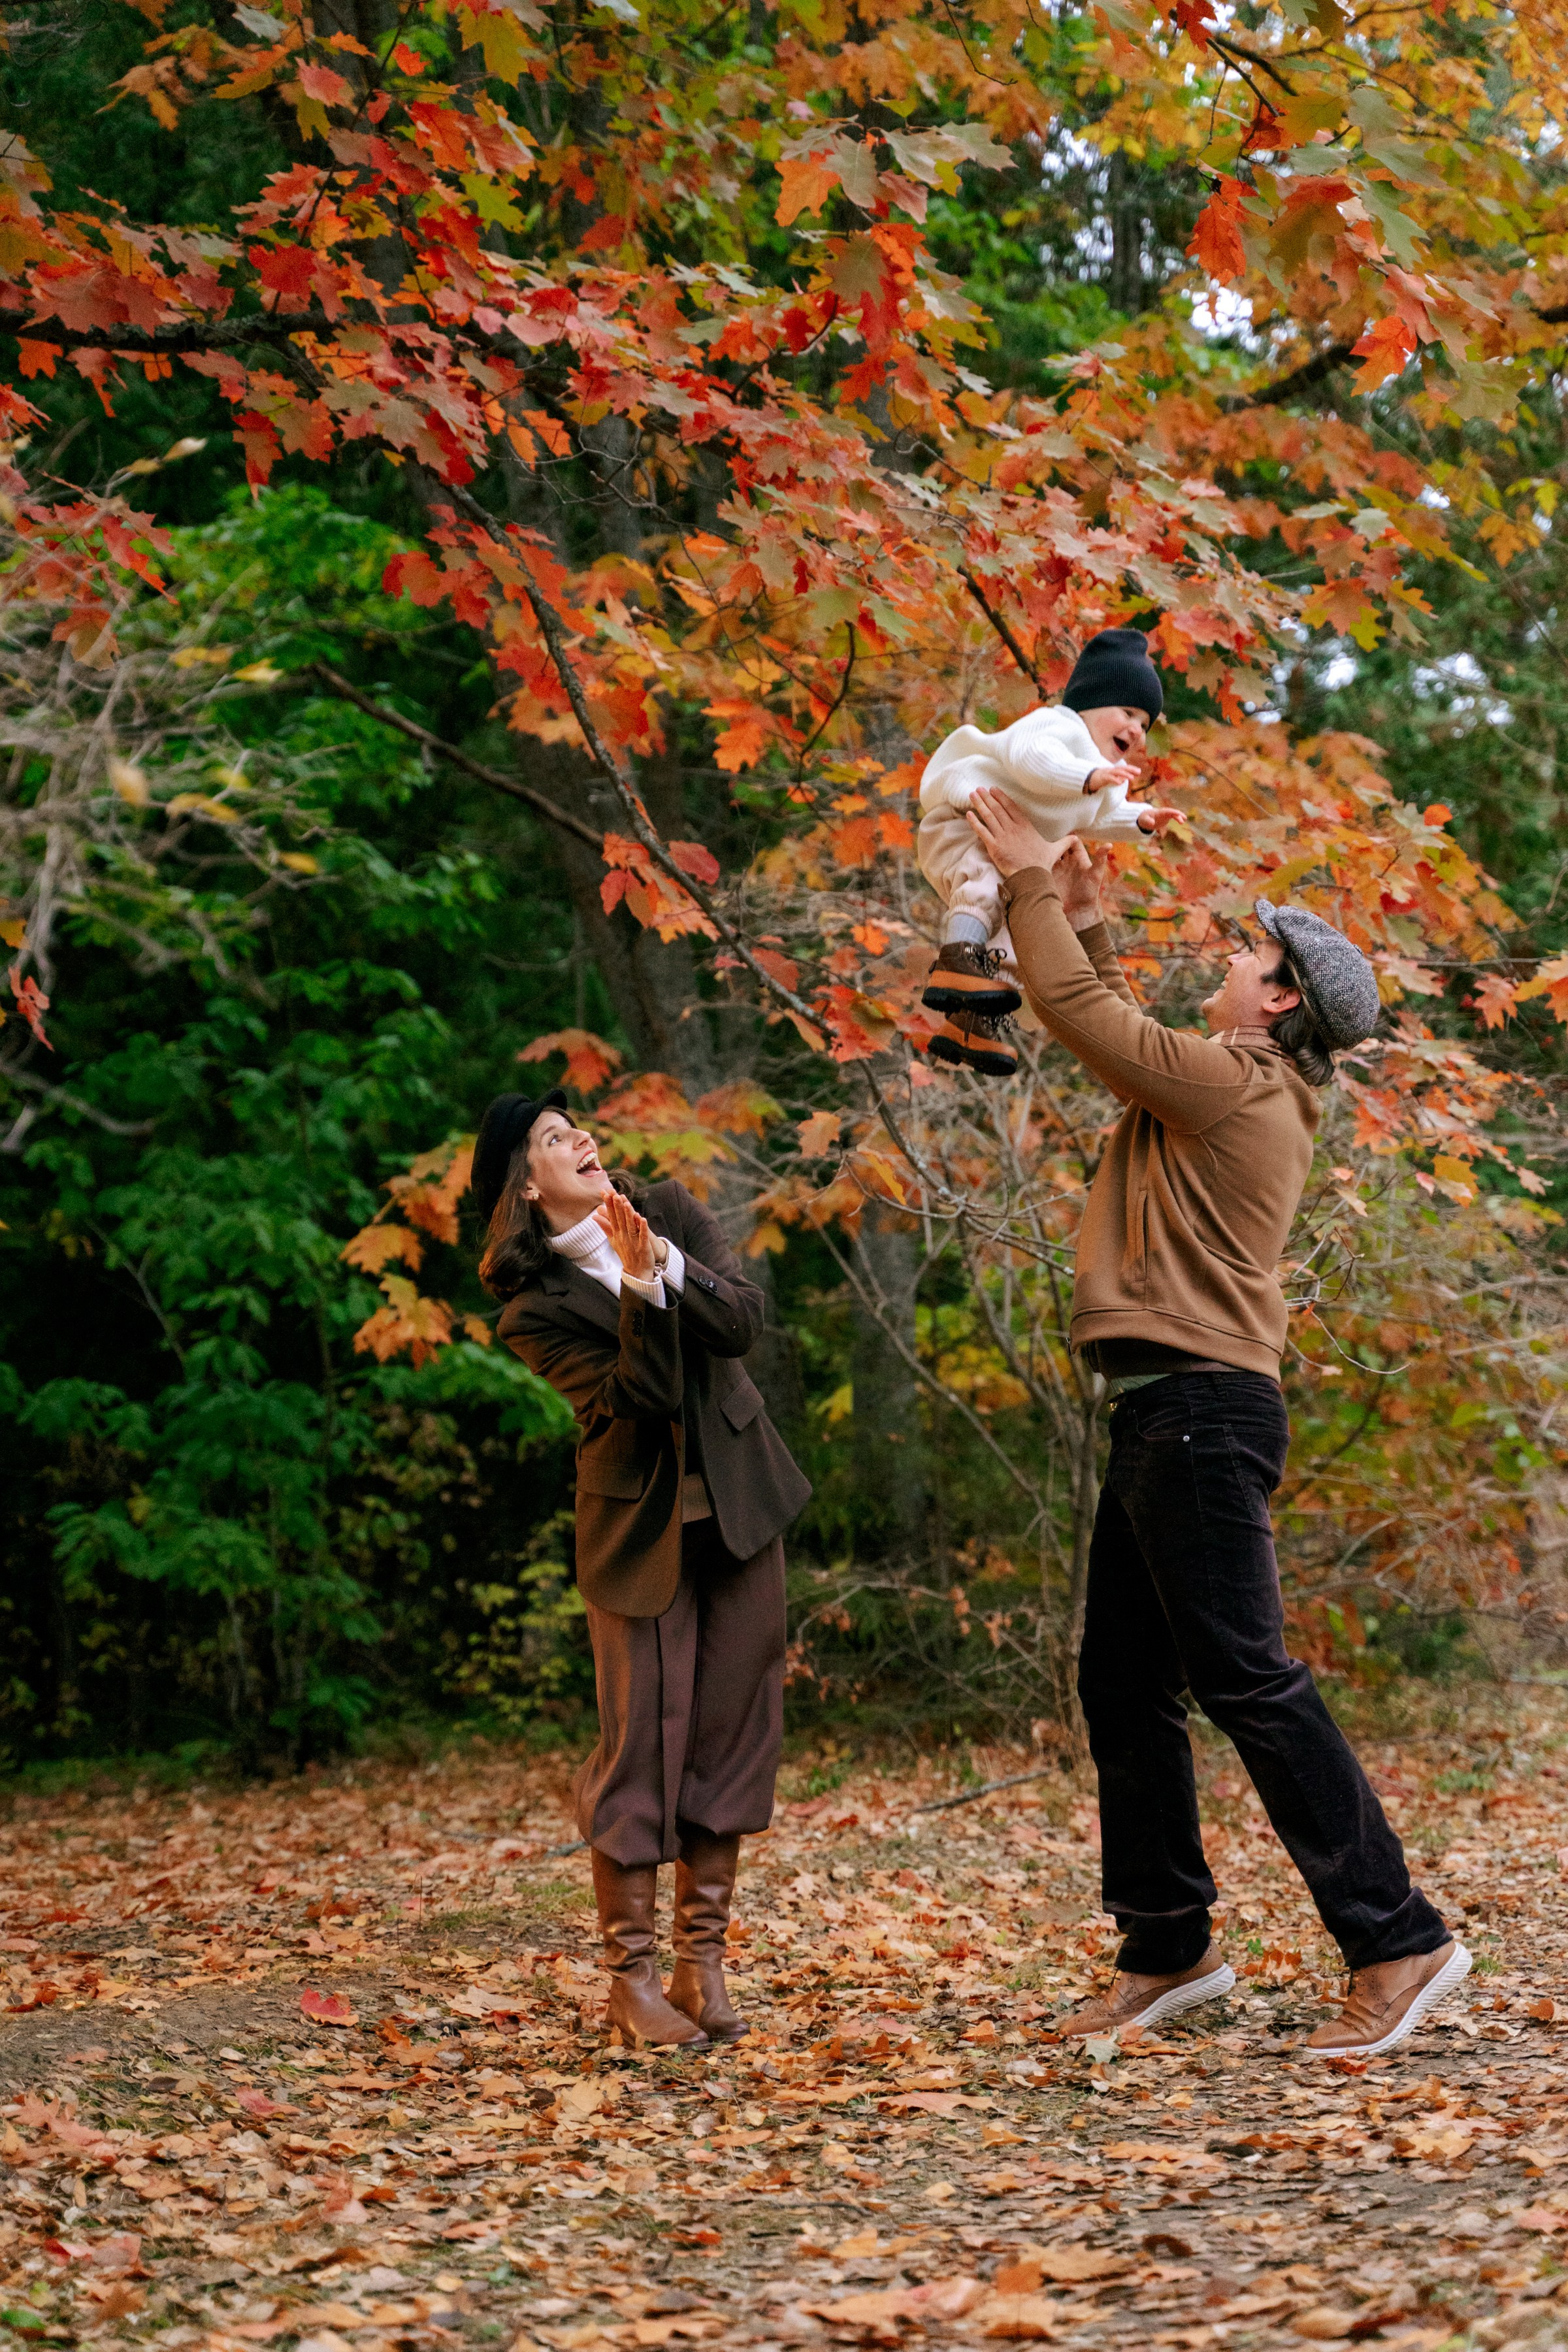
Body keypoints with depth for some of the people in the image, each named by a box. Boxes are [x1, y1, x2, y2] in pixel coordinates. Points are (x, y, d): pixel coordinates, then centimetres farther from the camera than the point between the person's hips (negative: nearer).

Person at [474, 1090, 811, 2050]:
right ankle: (633, 1974, 7)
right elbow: (636, 1398, -20)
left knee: (734, 1730, 5)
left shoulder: (672, 1212, 2)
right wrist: (639, 1288, -31)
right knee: (643, 1741, -4)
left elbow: (745, 1318, -11)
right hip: (639, 1528, -4)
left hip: (739, 1504, 4)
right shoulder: (535, 1306, -10)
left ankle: (704, 1960, 14)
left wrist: (667, 1264, -25)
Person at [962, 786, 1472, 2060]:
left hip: (1200, 1412, -10)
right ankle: (1169, 1945, 19)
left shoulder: (1237, 1081, -11)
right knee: (1123, 1683, 12)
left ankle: (1396, 1938, -9)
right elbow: (1118, 1032, 34)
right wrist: (1084, 914, 28)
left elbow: (1081, 1013, -9)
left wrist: (1029, 882, 2)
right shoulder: (1238, 1089, 18)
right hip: (1167, 1415, 10)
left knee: (1247, 1678, -12)